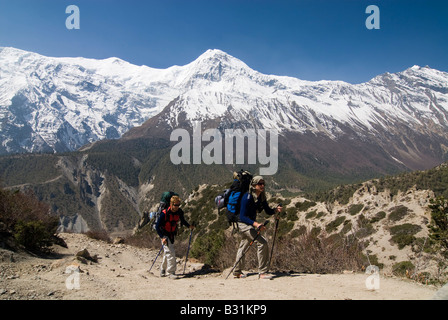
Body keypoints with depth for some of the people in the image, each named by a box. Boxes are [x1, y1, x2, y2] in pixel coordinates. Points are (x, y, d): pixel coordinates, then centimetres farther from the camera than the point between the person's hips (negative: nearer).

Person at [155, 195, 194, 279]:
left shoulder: (179, 212, -9)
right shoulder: (165, 213, -25)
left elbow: (183, 221, 13)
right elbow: (157, 226, -21)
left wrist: (189, 226, -1)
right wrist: (162, 237, -28)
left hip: (172, 235, 6)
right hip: (165, 235, -6)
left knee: (167, 253, 15)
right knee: (170, 252, -14)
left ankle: (163, 271, 30)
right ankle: (171, 272, -6)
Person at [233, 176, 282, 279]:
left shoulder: (261, 197, 0)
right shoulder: (247, 197, -25)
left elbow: (268, 211, 7)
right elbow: (242, 216, -28)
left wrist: (276, 210, -15)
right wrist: (256, 224, -39)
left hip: (250, 224, 9)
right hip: (243, 223, -9)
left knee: (243, 246, 18)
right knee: (262, 243, -18)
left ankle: (237, 272, 32)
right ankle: (262, 272, -10)